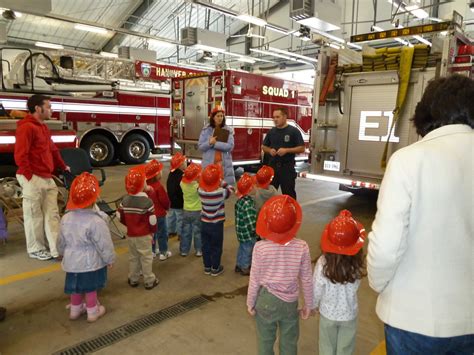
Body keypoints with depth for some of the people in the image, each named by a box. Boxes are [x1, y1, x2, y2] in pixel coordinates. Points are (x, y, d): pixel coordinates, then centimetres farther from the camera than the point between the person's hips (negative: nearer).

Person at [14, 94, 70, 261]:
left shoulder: (43, 127, 17)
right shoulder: (26, 127, -13)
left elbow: (52, 150, 27)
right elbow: (20, 156, -18)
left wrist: (63, 166, 28)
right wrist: (30, 178, -16)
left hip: (47, 178, 9)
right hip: (33, 179, -9)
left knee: (52, 215, 7)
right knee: (34, 217, 4)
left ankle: (57, 249, 12)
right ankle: (36, 250, 17)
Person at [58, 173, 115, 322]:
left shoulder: (66, 218, -4)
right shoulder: (96, 221, -25)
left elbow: (61, 242, 9)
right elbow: (104, 245, -18)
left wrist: (64, 253, 27)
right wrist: (110, 259, -4)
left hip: (72, 261, 5)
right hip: (91, 262, -5)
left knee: (77, 287, 22)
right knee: (90, 288, 11)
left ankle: (75, 310, 39)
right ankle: (93, 311, 27)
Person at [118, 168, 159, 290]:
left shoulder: (125, 200, -2)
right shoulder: (147, 201, -19)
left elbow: (121, 217, 3)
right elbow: (152, 220, -16)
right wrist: (153, 230, 2)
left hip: (130, 234, 5)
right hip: (144, 235, -5)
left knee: (133, 257, 18)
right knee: (146, 257, 7)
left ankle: (133, 279, 29)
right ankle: (149, 281, 16)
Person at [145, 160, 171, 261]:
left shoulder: (146, 185, -4)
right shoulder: (158, 186, -26)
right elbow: (165, 200, -20)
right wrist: (167, 208, 0)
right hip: (159, 214, -7)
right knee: (162, 233, 7)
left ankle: (152, 251, 32)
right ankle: (163, 253, 17)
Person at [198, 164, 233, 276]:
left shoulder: (201, 190, -14)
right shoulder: (221, 192, -24)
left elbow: (205, 185, 8)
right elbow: (231, 189, -4)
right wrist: (221, 181, -1)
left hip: (204, 223, 3)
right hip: (217, 224, -3)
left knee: (206, 246, 18)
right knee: (216, 247, 14)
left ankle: (207, 267, 32)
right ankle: (215, 268, 27)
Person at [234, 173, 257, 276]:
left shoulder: (240, 200, 2)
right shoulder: (248, 203, -28)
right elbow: (251, 221, -27)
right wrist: (255, 231, -13)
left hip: (241, 231, 9)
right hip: (248, 233, -9)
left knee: (242, 248, 24)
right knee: (247, 250, 10)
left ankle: (239, 265, 39)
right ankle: (245, 268, 26)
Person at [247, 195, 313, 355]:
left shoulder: (260, 247, -23)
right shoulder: (302, 247, -19)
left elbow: (254, 280, -12)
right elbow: (306, 279, -8)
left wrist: (250, 303, 5)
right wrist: (308, 304, 8)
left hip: (266, 300, -1)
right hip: (290, 302, 1)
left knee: (265, 342, 22)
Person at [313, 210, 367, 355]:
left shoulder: (323, 263, -27)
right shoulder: (358, 264, -23)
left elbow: (317, 290, -14)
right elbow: (355, 287, -6)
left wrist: (313, 305, 4)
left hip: (327, 314, -1)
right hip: (349, 314, 1)